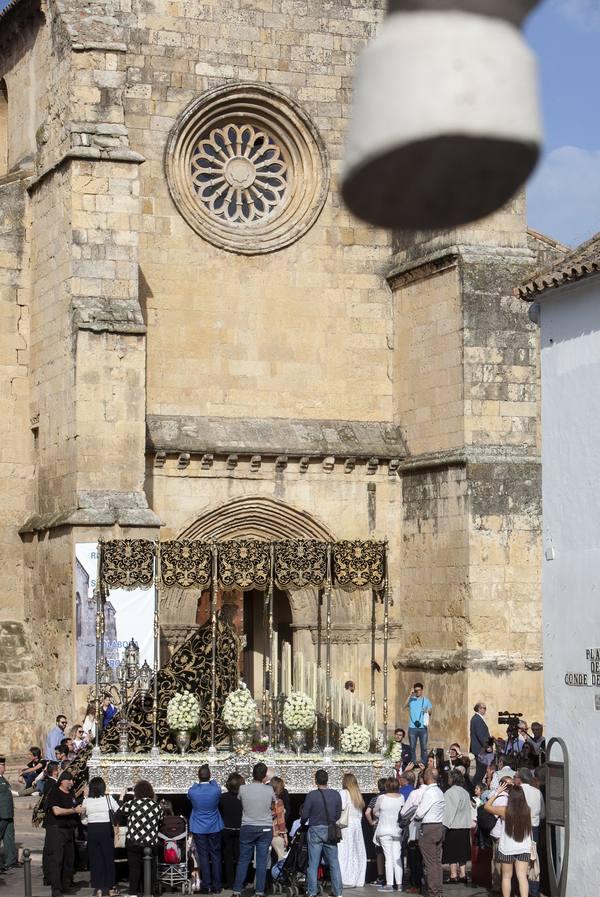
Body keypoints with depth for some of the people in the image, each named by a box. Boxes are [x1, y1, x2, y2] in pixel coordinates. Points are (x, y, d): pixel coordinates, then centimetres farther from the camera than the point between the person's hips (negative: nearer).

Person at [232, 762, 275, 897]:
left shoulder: (243, 789, -10)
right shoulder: (269, 790, -8)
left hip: (247, 828, 0)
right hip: (265, 829, 0)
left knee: (243, 860, 8)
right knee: (262, 861, 5)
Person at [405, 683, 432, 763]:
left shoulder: (426, 700, 11)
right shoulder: (411, 699, 6)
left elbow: (430, 712, 12)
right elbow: (405, 705, -14)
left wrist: (428, 711, -12)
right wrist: (410, 694, -21)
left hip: (423, 727, 1)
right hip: (412, 727, -1)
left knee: (424, 747, 1)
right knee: (412, 747, 2)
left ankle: (424, 764, 7)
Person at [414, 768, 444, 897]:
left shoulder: (429, 792, -15)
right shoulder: (440, 792, 13)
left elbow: (420, 813, -15)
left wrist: (414, 817, 5)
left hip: (429, 828, -9)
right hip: (440, 827, 9)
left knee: (430, 863, -6)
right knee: (437, 861, 11)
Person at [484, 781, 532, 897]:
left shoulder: (505, 811, -14)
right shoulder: (527, 810, -8)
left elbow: (487, 806, 1)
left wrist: (497, 793, 6)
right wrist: (516, 789, 17)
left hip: (507, 849, -2)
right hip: (524, 849, 2)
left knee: (507, 876, 11)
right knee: (522, 876, 0)